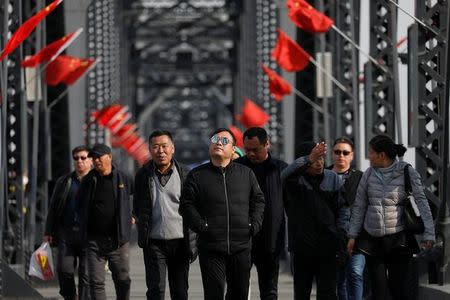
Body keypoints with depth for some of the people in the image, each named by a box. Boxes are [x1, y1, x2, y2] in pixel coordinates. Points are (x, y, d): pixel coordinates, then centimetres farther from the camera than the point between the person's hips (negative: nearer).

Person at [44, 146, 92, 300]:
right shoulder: (63, 182, 14)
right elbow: (53, 209, 16)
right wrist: (48, 232, 9)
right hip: (66, 234, 3)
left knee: (86, 275, -4)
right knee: (64, 270, -5)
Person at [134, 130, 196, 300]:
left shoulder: (184, 174, 1)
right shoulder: (143, 175, 3)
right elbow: (138, 209, 12)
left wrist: (192, 243, -3)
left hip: (179, 241, 1)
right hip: (154, 242, -1)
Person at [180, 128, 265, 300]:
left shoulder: (246, 174, 11)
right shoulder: (196, 176, 5)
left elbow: (258, 200, 16)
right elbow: (186, 205, 2)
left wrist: (254, 226, 2)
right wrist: (201, 226, -10)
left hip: (241, 247, 3)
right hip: (211, 248, -2)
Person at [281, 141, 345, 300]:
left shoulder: (333, 178, 7)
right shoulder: (296, 179, -2)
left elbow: (341, 209, 9)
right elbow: (286, 175, -28)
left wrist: (340, 236, -3)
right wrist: (309, 159, -43)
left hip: (327, 246, 1)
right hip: (302, 245, -1)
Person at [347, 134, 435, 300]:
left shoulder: (407, 173, -6)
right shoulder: (369, 174, 6)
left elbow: (421, 203, -10)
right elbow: (359, 206, 12)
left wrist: (428, 234, -18)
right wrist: (352, 235, 8)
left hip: (398, 240, -4)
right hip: (372, 239, 4)